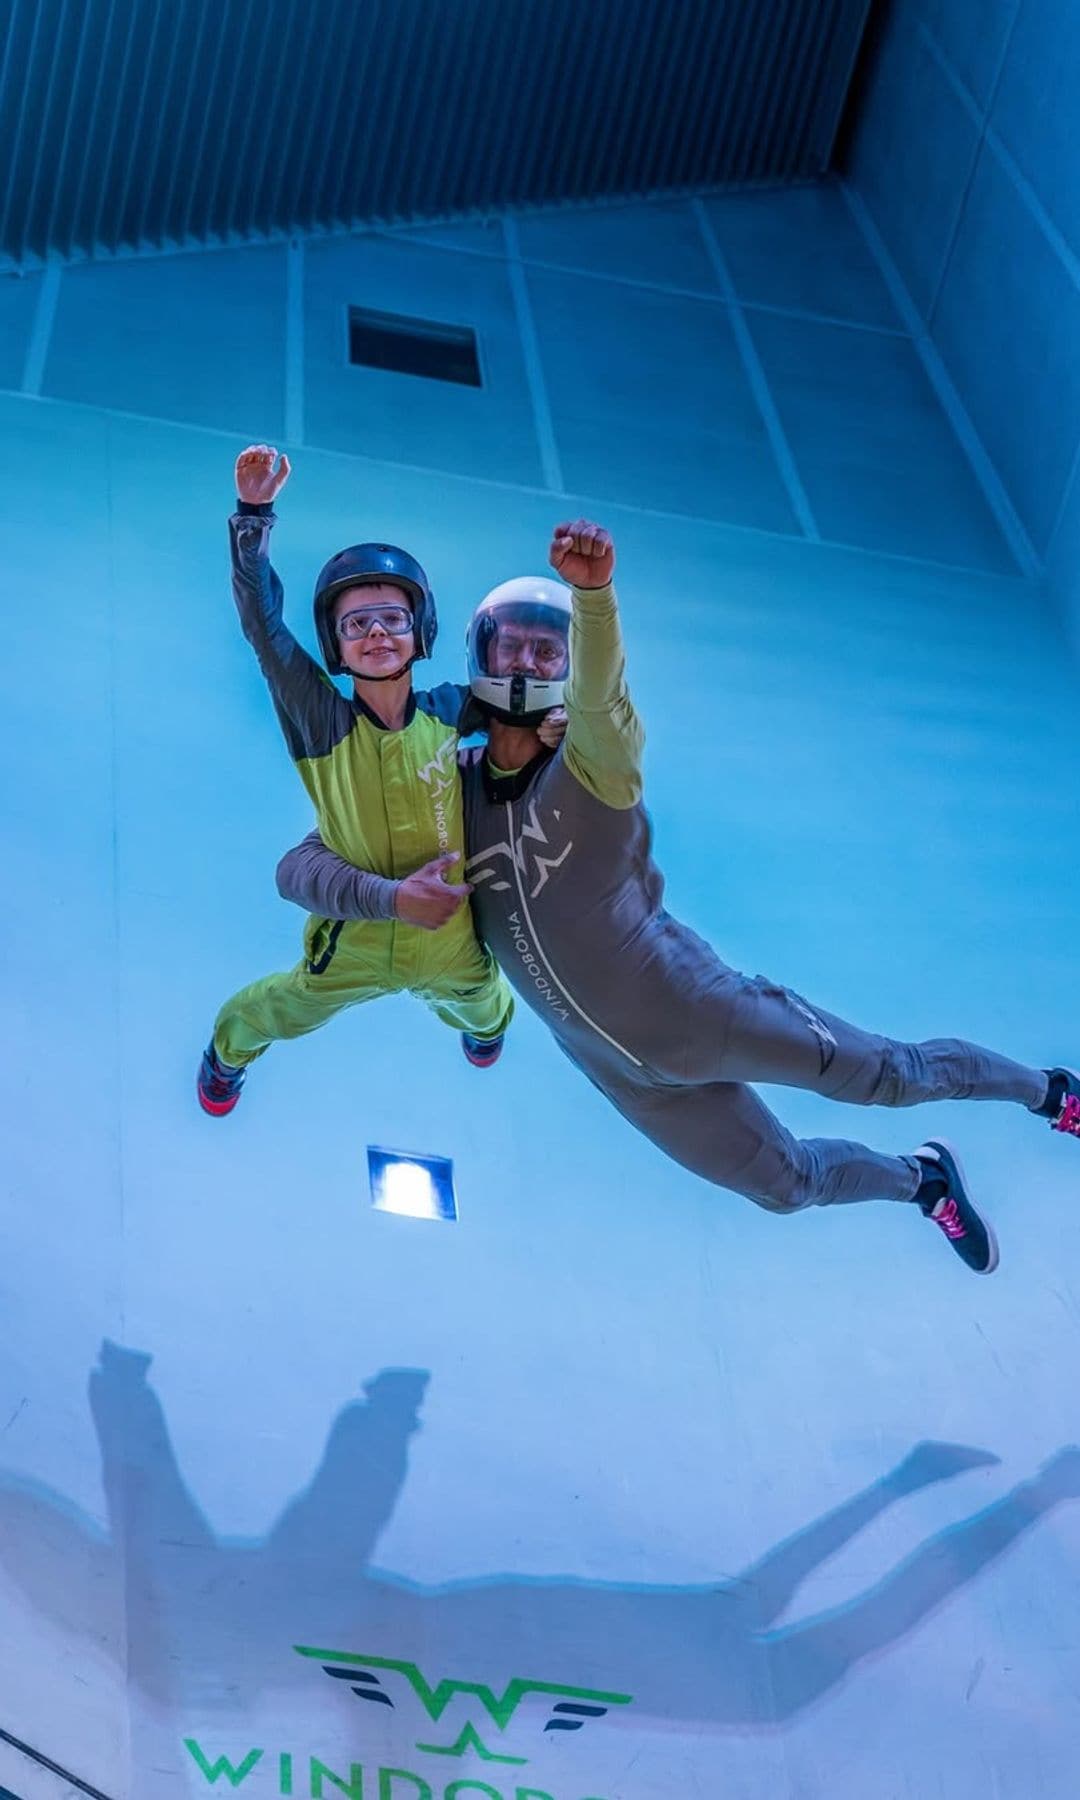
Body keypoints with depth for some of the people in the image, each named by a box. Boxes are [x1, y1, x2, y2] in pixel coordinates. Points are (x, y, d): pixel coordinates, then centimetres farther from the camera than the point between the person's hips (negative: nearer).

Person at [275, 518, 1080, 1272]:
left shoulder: (595, 764, -17)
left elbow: (597, 689, -41)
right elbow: (301, 866, -6)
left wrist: (593, 591, -61)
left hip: (696, 1007, -4)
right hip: (625, 1069, 4)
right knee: (787, 1182, 18)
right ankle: (925, 1182, 48)